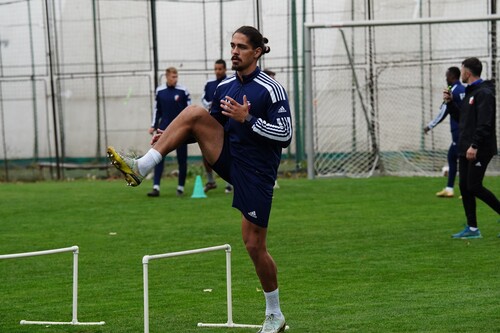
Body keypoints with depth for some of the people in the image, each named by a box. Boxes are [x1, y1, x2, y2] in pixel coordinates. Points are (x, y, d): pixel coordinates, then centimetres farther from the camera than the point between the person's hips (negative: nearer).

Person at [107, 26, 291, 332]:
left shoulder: (272, 90, -12)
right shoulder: (224, 88, 8)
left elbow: (285, 135, -17)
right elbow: (211, 127, 20)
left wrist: (248, 119, -25)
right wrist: (173, 137, 6)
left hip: (255, 173, -5)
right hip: (228, 160, 6)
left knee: (254, 245, -2)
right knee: (195, 113, -15)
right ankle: (141, 168, -22)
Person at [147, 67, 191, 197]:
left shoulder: (183, 91, -3)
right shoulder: (160, 91, 4)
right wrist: (154, 126, 9)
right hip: (164, 128, 2)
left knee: (182, 159, 4)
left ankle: (181, 187, 17)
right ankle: (156, 187, -14)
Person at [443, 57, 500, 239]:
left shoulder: (484, 93, -14)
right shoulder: (470, 92, 17)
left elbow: (484, 123, -22)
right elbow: (461, 118, 23)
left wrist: (474, 145, -27)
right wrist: (450, 102, 12)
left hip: (480, 150, -10)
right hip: (466, 149, 10)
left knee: (474, 186, -11)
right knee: (464, 187, 6)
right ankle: (472, 228, 9)